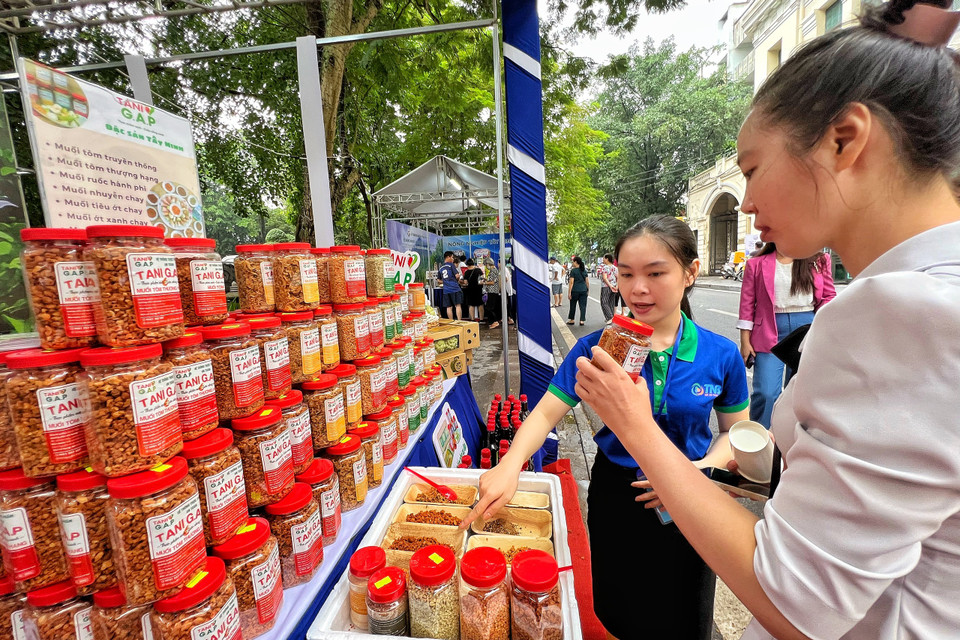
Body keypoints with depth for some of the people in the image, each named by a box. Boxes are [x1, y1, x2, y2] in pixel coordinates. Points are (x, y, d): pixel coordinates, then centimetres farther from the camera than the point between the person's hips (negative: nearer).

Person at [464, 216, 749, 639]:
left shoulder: (721, 355, -13)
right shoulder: (597, 348, -16)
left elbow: (735, 431, 0)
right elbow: (547, 413, -18)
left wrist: (703, 469, -18)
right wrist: (511, 464, -34)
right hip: (616, 497, 0)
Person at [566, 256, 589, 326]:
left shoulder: (573, 271, -9)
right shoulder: (584, 270, 8)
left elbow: (571, 282, -12)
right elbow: (587, 281, 10)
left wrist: (569, 292, -10)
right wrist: (588, 290, 18)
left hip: (575, 290, -4)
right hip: (583, 290, 4)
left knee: (573, 306, 11)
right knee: (583, 306, 5)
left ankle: (571, 320, 21)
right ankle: (582, 321, 2)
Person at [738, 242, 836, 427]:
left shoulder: (819, 261, 10)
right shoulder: (756, 264, 4)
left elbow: (829, 295, 11)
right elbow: (747, 303, 1)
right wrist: (745, 342, -3)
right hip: (770, 330, -2)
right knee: (765, 393, -10)